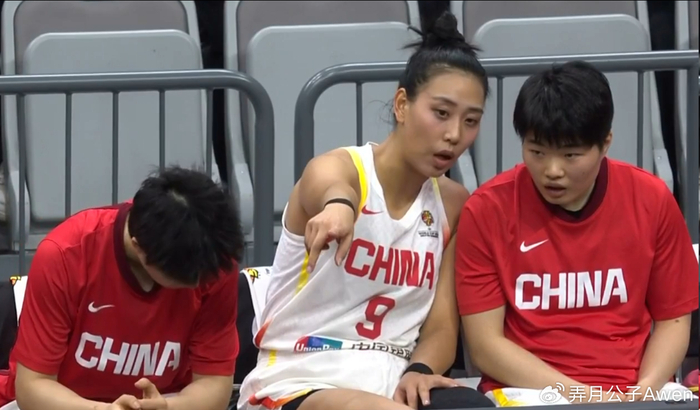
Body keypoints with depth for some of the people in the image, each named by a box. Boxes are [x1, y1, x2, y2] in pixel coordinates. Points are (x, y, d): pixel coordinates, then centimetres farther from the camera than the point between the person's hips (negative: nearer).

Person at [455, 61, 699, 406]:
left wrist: (642, 392, -10)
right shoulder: (487, 210, -5)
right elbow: (485, 344, -5)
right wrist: (578, 394, -15)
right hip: (527, 392, -2)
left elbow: (672, 319, 8)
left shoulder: (652, 201, 0)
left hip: (631, 392, 2)